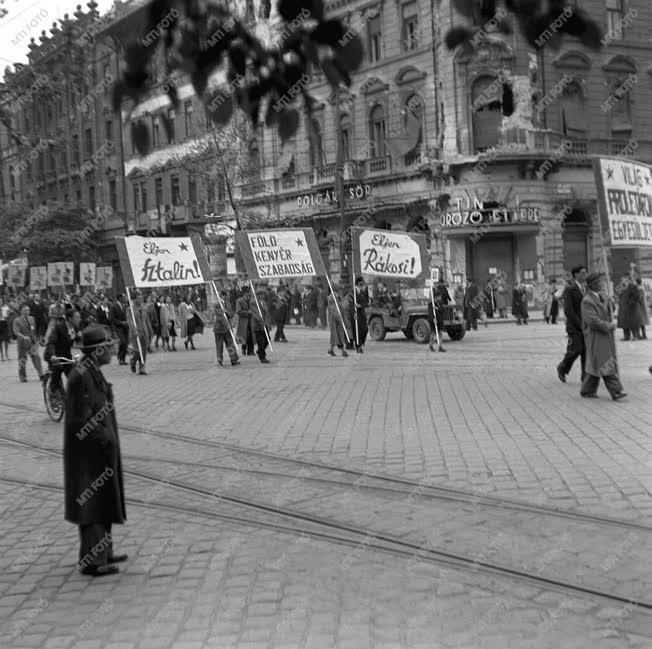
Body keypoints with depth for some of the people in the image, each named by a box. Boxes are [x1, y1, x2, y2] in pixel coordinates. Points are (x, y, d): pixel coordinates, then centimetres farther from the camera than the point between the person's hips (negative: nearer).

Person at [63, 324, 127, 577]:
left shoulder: (93, 373, 9)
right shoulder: (81, 377, -21)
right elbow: (80, 421, -23)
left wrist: (109, 439, 14)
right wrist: (106, 439, -16)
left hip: (100, 451, 10)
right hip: (89, 453, -10)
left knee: (104, 500, 17)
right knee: (92, 503, -2)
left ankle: (102, 552, 29)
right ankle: (91, 561, 6)